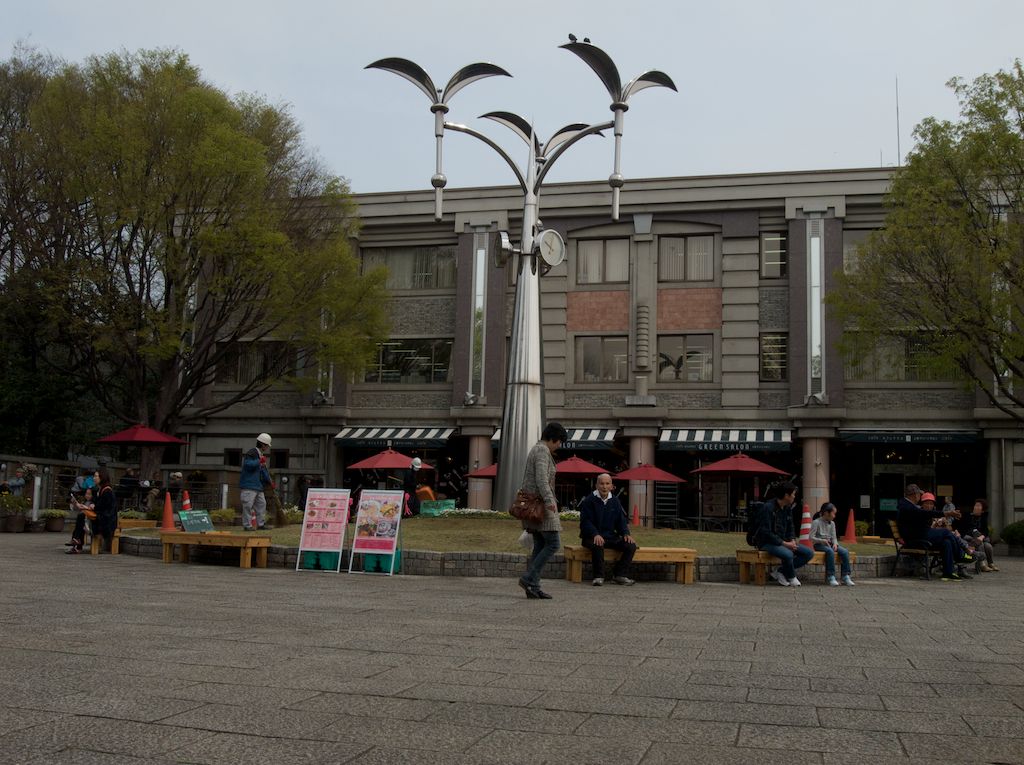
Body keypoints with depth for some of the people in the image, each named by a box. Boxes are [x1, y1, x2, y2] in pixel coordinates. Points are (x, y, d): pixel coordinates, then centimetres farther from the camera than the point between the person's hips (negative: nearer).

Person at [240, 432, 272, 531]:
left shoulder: (261, 455, 21)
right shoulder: (252, 453, -9)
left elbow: (263, 470, 29)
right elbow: (247, 464, -23)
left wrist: (268, 481, 28)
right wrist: (259, 462, -22)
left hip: (258, 486, 10)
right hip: (249, 486, -10)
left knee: (261, 504, 11)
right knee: (248, 505, -9)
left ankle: (261, 524, 17)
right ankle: (247, 525, -8)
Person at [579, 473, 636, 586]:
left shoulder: (615, 501, 12)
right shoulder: (589, 500, -4)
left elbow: (621, 520, 14)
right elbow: (585, 521, -12)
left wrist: (626, 534, -6)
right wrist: (595, 534, -28)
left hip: (611, 537, 5)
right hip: (592, 537, -5)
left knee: (631, 545, -15)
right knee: (597, 545, -39)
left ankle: (619, 575, -7)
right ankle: (599, 576, -24)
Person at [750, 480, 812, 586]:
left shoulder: (788, 508, 7)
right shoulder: (768, 507, -19)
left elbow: (790, 527, 17)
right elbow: (766, 533, -22)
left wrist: (792, 540, -4)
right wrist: (784, 543, -23)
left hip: (782, 541, 9)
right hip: (766, 542, -8)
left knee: (809, 553, -6)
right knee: (788, 554, -36)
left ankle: (780, 572, -3)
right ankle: (791, 577, -4)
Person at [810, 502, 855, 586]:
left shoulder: (832, 523, 14)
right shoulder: (816, 522, -6)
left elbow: (834, 537, 12)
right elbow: (811, 538, -10)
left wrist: (835, 543, -10)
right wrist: (822, 540, -25)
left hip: (829, 544, 6)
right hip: (819, 545, -6)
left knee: (845, 551, -20)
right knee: (830, 551, -38)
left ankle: (846, 576, -20)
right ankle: (831, 577, -37)